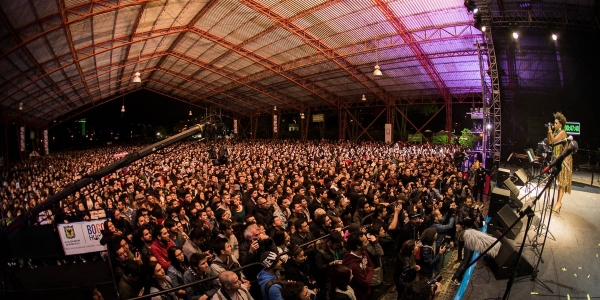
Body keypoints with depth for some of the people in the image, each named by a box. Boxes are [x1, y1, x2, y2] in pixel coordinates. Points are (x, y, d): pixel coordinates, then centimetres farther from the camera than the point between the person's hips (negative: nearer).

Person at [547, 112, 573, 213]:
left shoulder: (562, 132, -13)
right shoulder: (556, 132, 11)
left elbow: (553, 141, -21)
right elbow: (549, 142, 6)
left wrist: (550, 131, -17)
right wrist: (549, 131, 2)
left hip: (563, 159, -8)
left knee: (562, 181, -9)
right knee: (558, 180, 11)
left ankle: (559, 202, -12)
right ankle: (558, 201, 17)